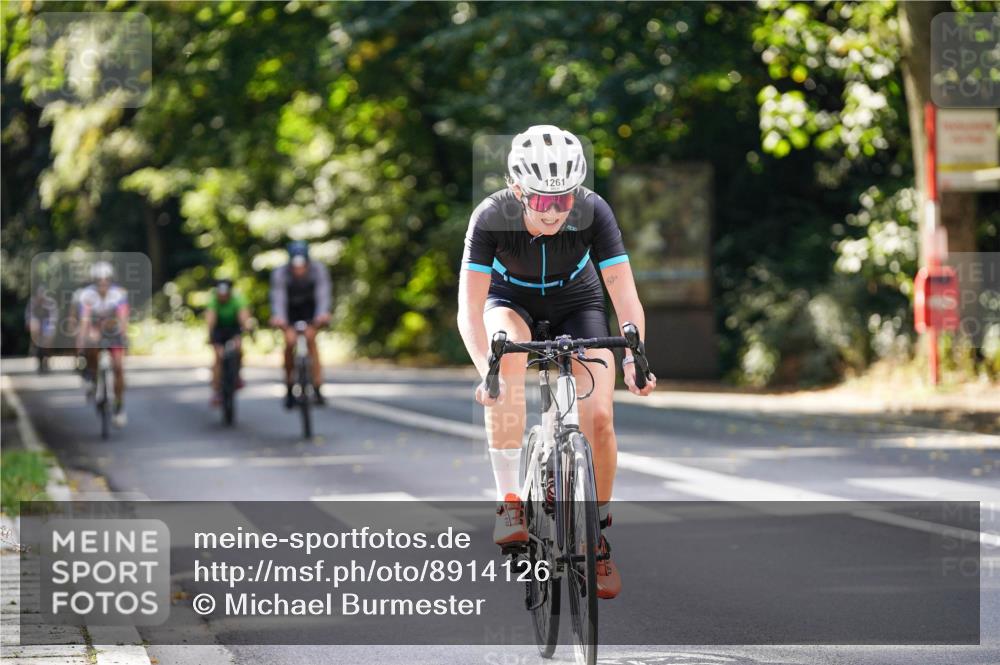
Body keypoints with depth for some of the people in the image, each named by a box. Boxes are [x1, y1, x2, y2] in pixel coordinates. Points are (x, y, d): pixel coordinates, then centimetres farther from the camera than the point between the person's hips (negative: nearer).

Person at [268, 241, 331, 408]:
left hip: (310, 308, 0)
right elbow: (278, 298, -38)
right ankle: (289, 387, 1)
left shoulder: (318, 270, -28)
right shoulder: (280, 274, -29)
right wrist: (278, 317, -57)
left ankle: (317, 388, -23)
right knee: (290, 341, -18)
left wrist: (323, 313, -56)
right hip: (291, 309, 0)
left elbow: (323, 294, -37)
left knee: (310, 337, -22)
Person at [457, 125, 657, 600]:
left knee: (598, 418, -15)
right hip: (511, 297, -1)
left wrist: (634, 356, -49)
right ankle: (509, 500, -29)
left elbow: (625, 296, -32)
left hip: (575, 299, 1)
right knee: (507, 348, -36)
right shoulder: (492, 217, -33)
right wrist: (486, 371, -52)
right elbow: (469, 309, -36)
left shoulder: (593, 212, -31)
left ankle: (597, 536, 7)